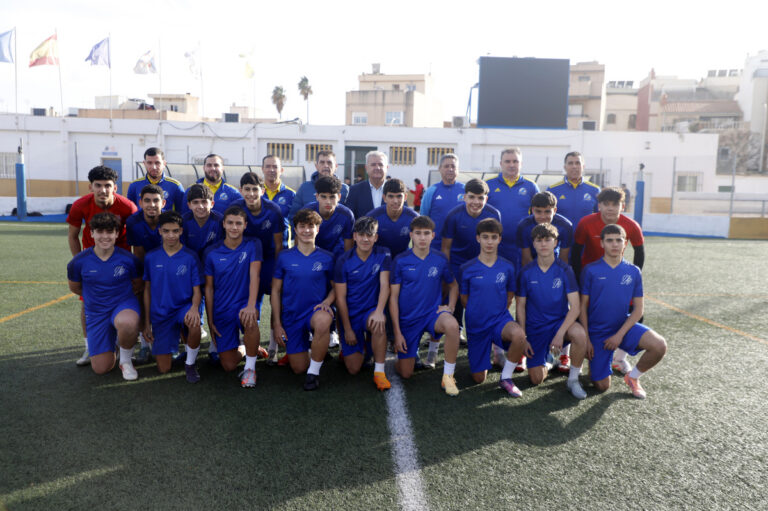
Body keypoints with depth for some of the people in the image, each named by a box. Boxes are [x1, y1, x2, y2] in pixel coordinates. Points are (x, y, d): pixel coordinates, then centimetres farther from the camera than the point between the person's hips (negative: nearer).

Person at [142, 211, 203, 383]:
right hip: (160, 313, 2)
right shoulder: (151, 257, 0)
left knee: (194, 323, -40)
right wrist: (147, 323, 6)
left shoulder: (190, 257, -6)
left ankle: (190, 364, -11)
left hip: (184, 306, -2)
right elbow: (147, 290, 7)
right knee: (163, 368, 2)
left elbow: (196, 291, -5)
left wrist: (194, 307, -28)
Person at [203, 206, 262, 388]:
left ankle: (250, 368, -19)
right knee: (229, 366, -2)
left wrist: (251, 305, -31)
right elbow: (209, 288, 4)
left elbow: (254, 276, -16)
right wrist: (210, 321, 1)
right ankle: (241, 350, 35)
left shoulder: (253, 245, -4)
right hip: (222, 311, 2)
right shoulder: (212, 253, 0)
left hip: (244, 303, -2)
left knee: (249, 318, -40)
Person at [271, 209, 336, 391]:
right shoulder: (284, 257, -1)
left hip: (315, 310, -1)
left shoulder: (326, 258, -2)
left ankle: (314, 372, -19)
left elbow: (335, 287, 7)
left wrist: (326, 302, -15)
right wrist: (277, 324, -1)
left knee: (323, 321, -40)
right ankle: (306, 346, 39)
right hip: (291, 315, 2)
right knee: (298, 368, 3)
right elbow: (276, 291, 3)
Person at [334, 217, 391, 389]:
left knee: (378, 324, -38)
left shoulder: (383, 254, -5)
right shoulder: (344, 261, -8)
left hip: (371, 309, 0)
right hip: (350, 314, 0)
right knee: (353, 369, -3)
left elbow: (384, 285, -14)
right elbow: (341, 297, -6)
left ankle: (379, 372, -21)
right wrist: (347, 329, -8)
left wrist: (379, 311, -31)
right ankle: (360, 347, 33)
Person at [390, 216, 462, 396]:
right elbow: (393, 297, -6)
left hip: (433, 312, 1)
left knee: (452, 325, -35)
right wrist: (397, 332, -9)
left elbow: (453, 285, 16)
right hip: (408, 319, 0)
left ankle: (448, 377, -17)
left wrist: (450, 307, -3)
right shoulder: (400, 261, -8)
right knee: (405, 373, 1)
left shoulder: (440, 260, -2)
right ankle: (410, 352, 38)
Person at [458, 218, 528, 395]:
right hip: (476, 324, 0)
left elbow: (510, 295, 11)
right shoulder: (467, 268, -6)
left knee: (518, 334, -37)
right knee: (479, 379, 5)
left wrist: (499, 312, 7)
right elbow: (464, 298, 6)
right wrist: (478, 313, 8)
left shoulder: (507, 267, -2)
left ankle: (506, 378, -13)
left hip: (500, 319, 0)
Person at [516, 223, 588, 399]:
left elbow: (575, 308, -13)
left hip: (560, 321, -1)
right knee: (536, 379, -8)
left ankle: (573, 379, -11)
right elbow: (521, 306, 1)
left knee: (579, 334, -36)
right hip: (535, 327, 1)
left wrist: (560, 334, -25)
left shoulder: (564, 270, -9)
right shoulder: (526, 272, -6)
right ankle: (546, 363, 30)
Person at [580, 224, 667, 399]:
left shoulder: (633, 272, -1)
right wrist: (586, 339, -9)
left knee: (660, 346, -25)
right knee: (602, 386, -3)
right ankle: (593, 360, 33)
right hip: (597, 331, -2)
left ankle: (633, 377, 4)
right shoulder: (591, 270, -7)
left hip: (624, 325, 2)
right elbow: (583, 307, -5)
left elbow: (638, 309, 0)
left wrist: (620, 334, -11)